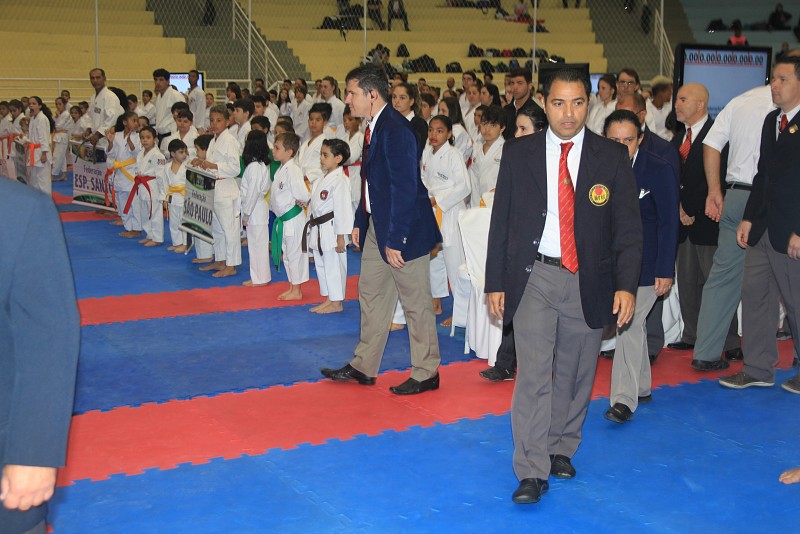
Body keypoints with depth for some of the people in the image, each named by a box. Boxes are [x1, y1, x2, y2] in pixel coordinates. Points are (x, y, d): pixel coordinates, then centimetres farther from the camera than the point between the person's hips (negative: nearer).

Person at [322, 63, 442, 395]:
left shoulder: (395, 129, -21)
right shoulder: (374, 127, 9)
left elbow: (405, 188, -24)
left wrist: (395, 239, -23)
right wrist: (360, 221, 15)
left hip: (403, 229, -10)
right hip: (376, 225, 10)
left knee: (415, 302, 2)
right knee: (371, 293, 16)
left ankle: (426, 374, 16)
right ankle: (364, 367, 27)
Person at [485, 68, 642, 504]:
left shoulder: (613, 158, 0)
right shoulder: (518, 154, 2)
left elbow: (628, 228, 0)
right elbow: (501, 221, 5)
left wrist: (626, 285, -11)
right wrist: (495, 282, 1)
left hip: (588, 281, 1)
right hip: (533, 277, -1)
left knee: (574, 374, 11)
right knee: (533, 372, -7)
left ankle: (561, 448, 31)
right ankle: (532, 471, -2)